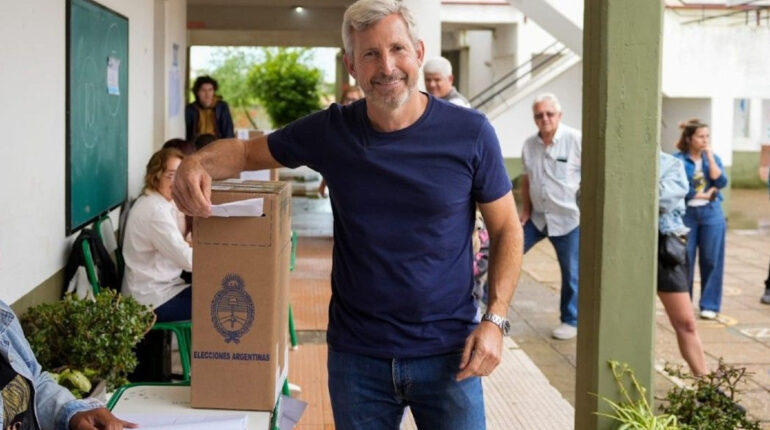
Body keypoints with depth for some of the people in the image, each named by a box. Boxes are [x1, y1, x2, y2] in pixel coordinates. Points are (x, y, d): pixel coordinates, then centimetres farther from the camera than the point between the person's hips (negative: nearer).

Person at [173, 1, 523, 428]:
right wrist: (198, 162, -14)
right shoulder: (330, 131, -4)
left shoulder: (469, 133, -9)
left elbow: (506, 230, 0)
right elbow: (246, 151, 9)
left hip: (446, 354, -1)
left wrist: (494, 319, -12)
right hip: (356, 356, 2)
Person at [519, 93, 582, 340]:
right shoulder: (529, 144, 3)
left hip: (568, 219, -5)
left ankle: (571, 321, 19)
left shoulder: (576, 140, -12)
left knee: (571, 273, 5)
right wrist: (526, 211, 11)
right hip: (537, 217, 5)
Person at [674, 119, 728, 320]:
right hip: (687, 214, -3)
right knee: (685, 261, 2)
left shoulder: (713, 158, 8)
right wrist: (705, 195, -9)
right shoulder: (678, 160, -5)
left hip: (711, 215, 3)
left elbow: (721, 182, -7)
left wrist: (710, 157, -7)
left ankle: (709, 305, 10)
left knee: (711, 260, 2)